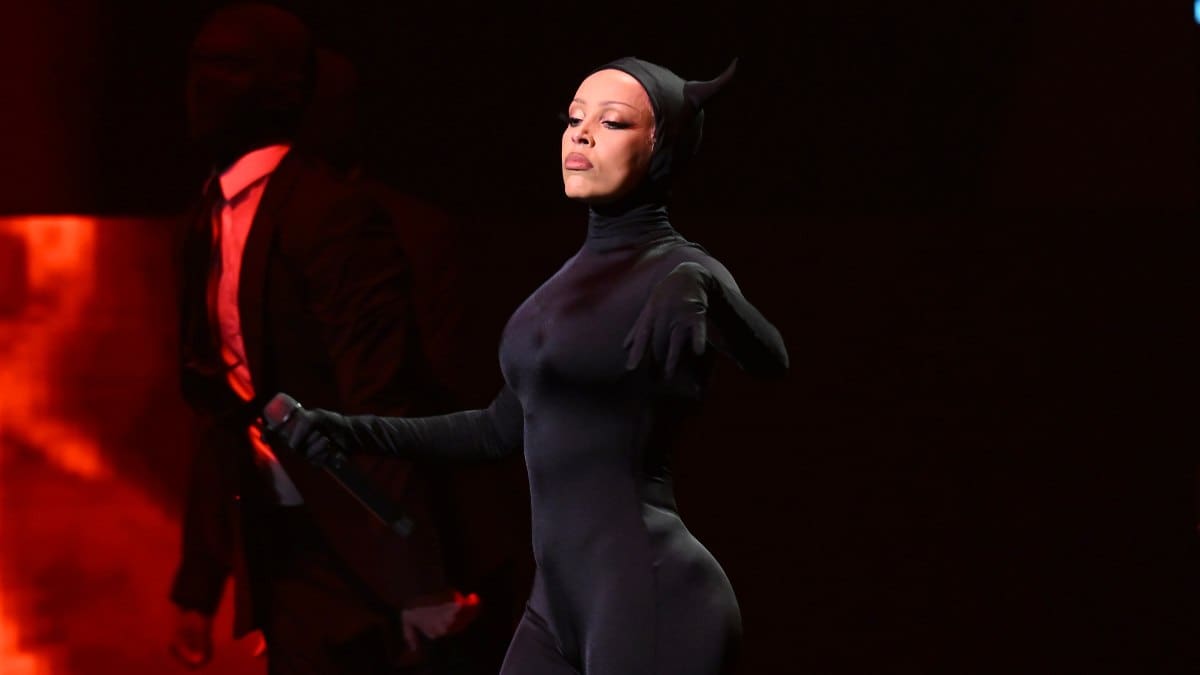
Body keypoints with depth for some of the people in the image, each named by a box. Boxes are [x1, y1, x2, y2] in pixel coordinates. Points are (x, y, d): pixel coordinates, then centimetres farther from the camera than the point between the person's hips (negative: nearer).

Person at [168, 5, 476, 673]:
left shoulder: (332, 214, -15)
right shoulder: (210, 223, 10)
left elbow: (380, 406, -20)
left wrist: (417, 591, -22)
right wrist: (199, 586, 15)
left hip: (351, 547, -7)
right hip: (275, 545, 7)